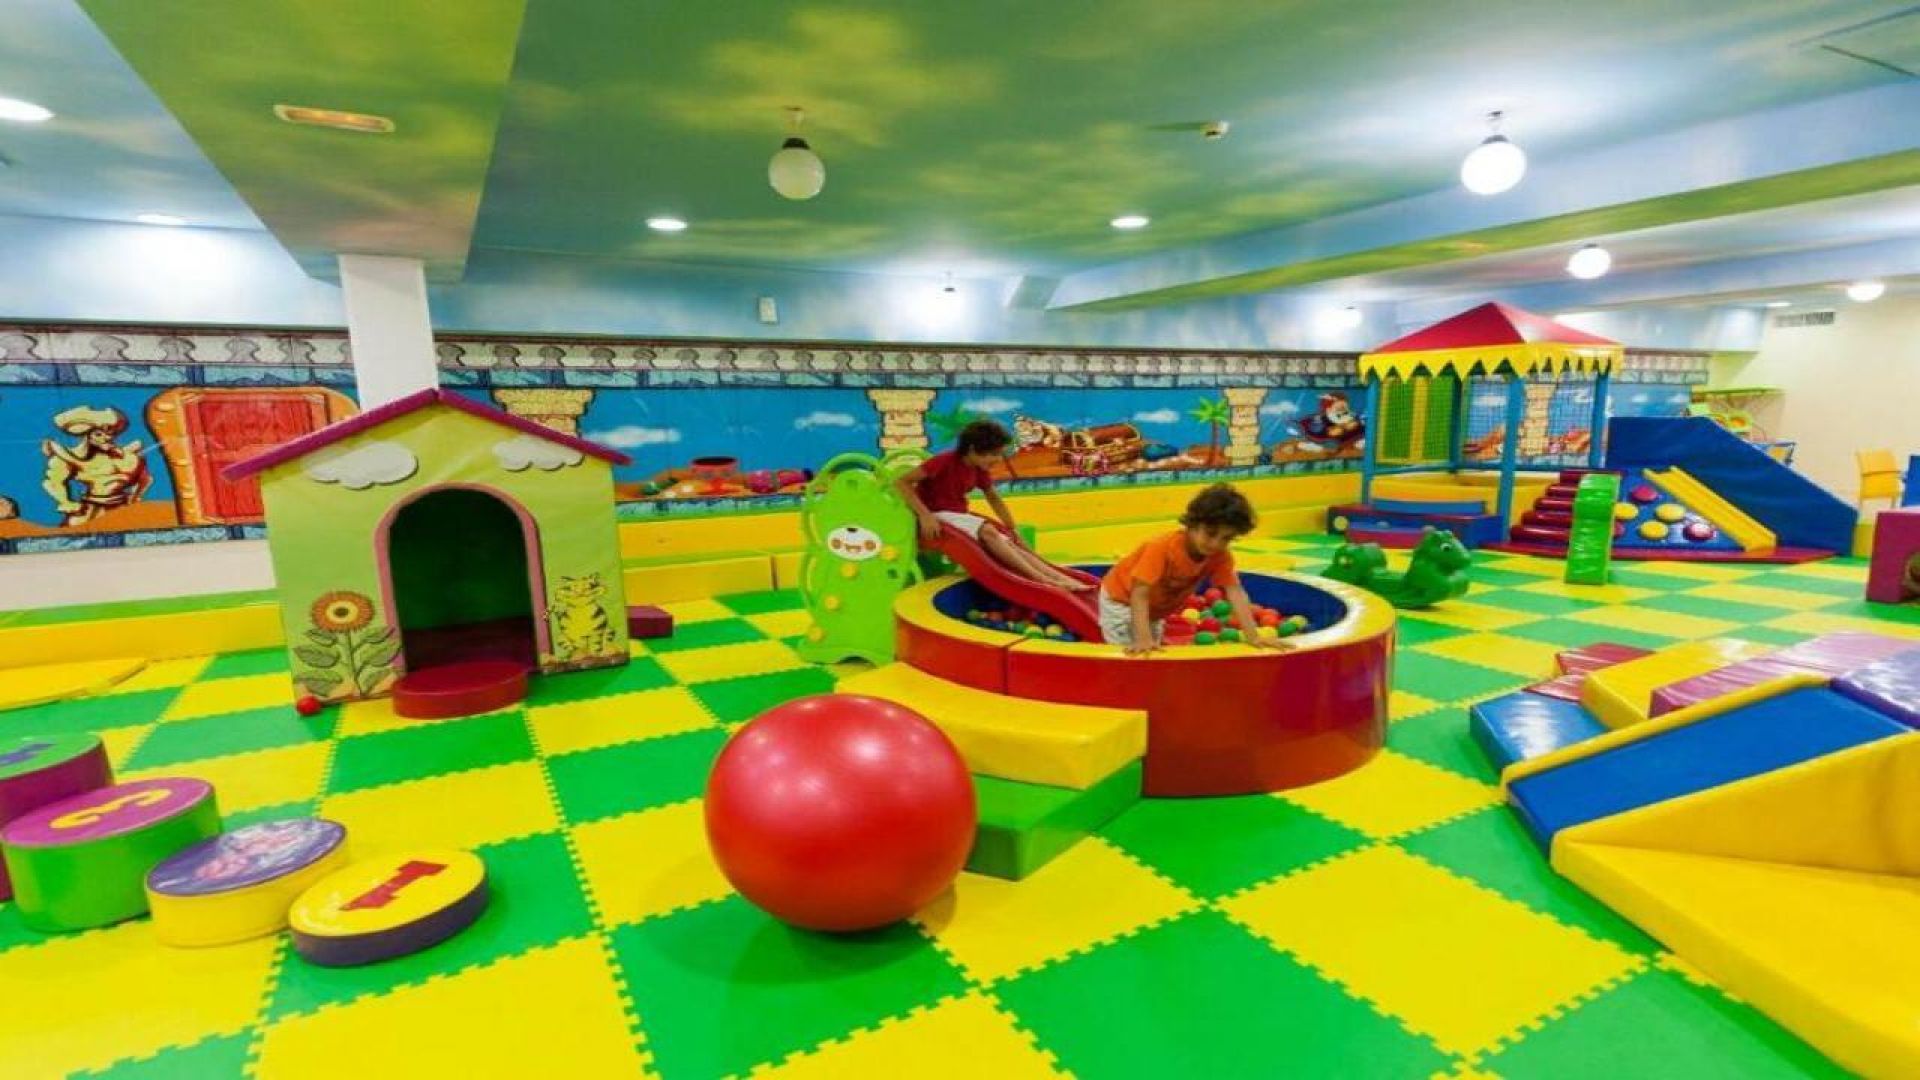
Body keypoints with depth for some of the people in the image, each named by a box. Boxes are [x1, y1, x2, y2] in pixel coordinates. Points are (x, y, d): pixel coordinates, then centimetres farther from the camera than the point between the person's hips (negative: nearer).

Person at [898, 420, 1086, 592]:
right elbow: (903, 482, -21)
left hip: (960, 516, 7)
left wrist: (1012, 529, 10)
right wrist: (925, 515, -30)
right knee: (987, 531, -30)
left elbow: (994, 498, 19)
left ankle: (1061, 578, -23)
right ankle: (1041, 580, -33)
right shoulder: (945, 461, -18)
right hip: (938, 516, -7)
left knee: (1009, 543, -13)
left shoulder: (979, 470, 3)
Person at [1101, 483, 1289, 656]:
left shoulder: (1221, 556, -20)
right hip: (1121, 599, -6)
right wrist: (1143, 639, -51)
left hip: (1156, 609, 6)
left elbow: (1235, 591, -27)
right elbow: (1140, 594, -40)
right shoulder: (1163, 547, -36)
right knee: (1133, 656, -16)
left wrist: (1253, 637, -38)